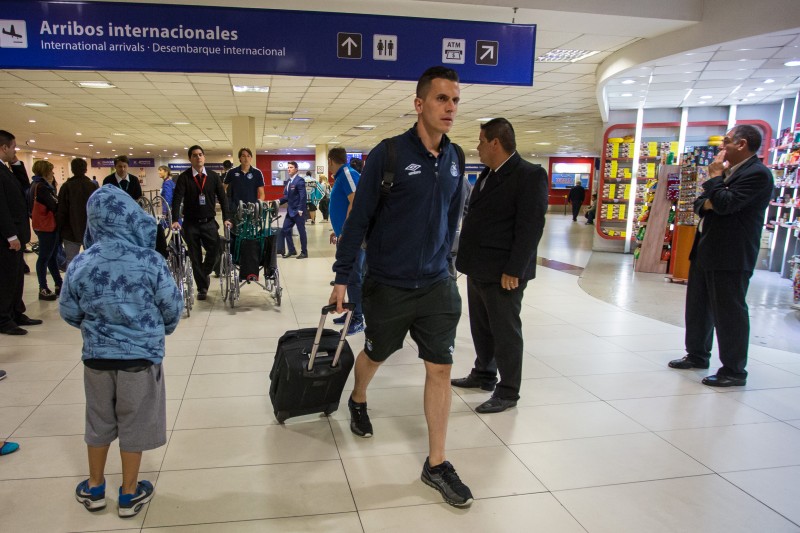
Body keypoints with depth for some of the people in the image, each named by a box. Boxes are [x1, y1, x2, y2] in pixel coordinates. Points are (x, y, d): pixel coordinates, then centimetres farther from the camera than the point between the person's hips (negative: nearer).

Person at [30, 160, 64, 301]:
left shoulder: (41, 185, 14)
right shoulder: (41, 187, -18)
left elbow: (52, 202, 6)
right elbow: (54, 206, -20)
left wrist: (52, 183, 0)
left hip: (47, 225, 10)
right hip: (46, 226, -10)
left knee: (52, 256, 13)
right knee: (45, 257, -3)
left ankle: (59, 285, 21)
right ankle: (43, 289, 3)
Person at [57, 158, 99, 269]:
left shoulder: (66, 186, -7)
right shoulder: (93, 186, -1)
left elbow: (61, 211, -7)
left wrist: (59, 229, 3)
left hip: (71, 230, -2)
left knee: (71, 261, 2)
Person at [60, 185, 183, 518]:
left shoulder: (80, 264, -9)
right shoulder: (150, 261, -16)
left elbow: (69, 313, 3)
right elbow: (173, 308, -7)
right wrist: (157, 331, 14)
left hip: (96, 356, 3)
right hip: (141, 355, -2)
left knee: (98, 422, 22)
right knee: (133, 425, 13)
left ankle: (94, 488, 38)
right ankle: (129, 494, 28)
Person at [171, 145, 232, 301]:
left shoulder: (214, 176, 5)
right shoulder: (184, 177, -2)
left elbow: (222, 198, 3)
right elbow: (177, 199, -11)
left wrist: (226, 218, -8)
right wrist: (175, 220, -23)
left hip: (209, 222, 1)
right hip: (191, 223, -1)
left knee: (215, 249, -12)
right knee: (195, 257, 3)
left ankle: (205, 273, 18)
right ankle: (202, 288, 15)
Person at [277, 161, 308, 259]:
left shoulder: (299, 180, -12)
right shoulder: (288, 181, 14)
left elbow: (303, 196, -18)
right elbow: (287, 196, 17)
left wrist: (300, 209, -22)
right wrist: (279, 201, 1)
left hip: (298, 211, -8)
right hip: (290, 210, 8)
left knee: (301, 231, 1)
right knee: (285, 230, 8)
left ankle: (304, 252, 11)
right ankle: (291, 250, 18)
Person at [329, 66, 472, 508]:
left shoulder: (454, 158, 2)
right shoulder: (388, 153, -13)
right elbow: (359, 218, -11)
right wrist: (342, 276, -10)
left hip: (437, 285, 4)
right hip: (387, 284, -3)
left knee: (440, 369, 2)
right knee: (375, 354, 18)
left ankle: (436, 465, 16)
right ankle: (358, 401, 52)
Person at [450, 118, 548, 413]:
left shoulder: (530, 175, -13)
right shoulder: (487, 175, 13)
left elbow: (531, 226, -18)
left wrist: (514, 271, -20)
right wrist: (466, 259, 13)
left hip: (503, 274, -8)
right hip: (478, 269, 8)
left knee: (505, 332, 4)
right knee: (481, 327, 19)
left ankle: (508, 392, 18)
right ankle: (484, 374, 38)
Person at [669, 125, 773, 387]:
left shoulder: (757, 174, -14)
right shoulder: (729, 171, 16)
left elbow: (725, 204, -24)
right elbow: (700, 202, 18)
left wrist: (715, 176, -10)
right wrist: (705, 203, -6)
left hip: (730, 256, -10)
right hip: (706, 249, 10)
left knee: (729, 312, -2)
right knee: (697, 306, 17)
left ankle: (734, 370, 9)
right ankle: (697, 355, 31)